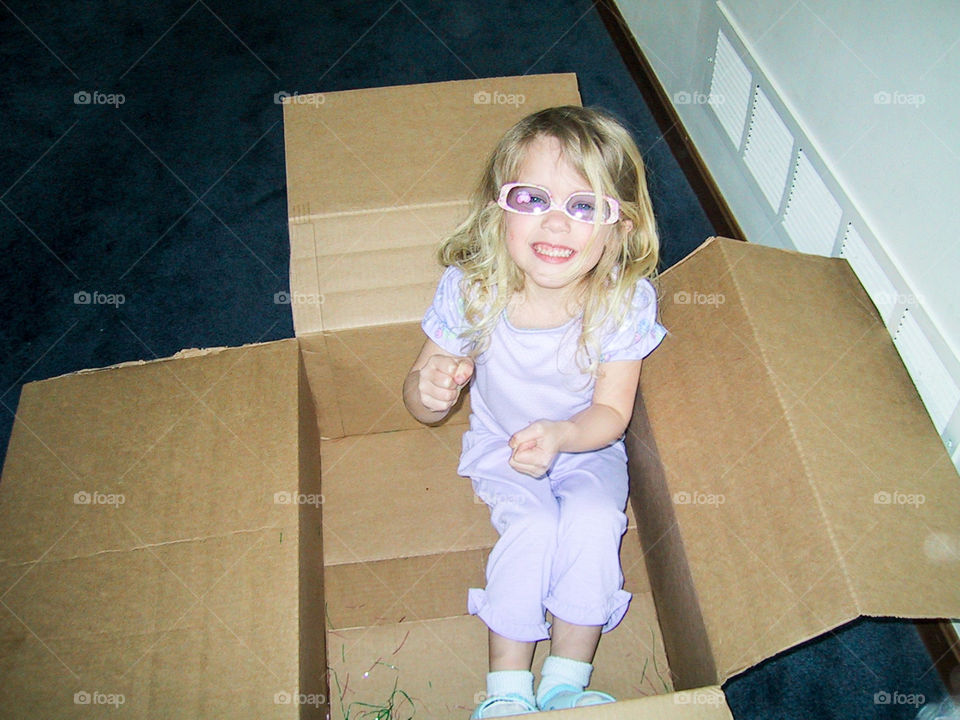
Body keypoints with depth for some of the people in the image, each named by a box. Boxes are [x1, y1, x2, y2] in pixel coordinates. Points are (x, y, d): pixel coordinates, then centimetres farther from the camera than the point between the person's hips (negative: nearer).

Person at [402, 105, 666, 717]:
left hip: (588, 446, 1)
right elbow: (421, 406, -12)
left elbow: (612, 413, -15)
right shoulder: (469, 290, -24)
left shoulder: (627, 302, -24)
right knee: (531, 525, -24)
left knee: (593, 521, -25)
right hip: (500, 445, 0)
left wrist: (560, 434, -37)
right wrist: (429, 387, -38)